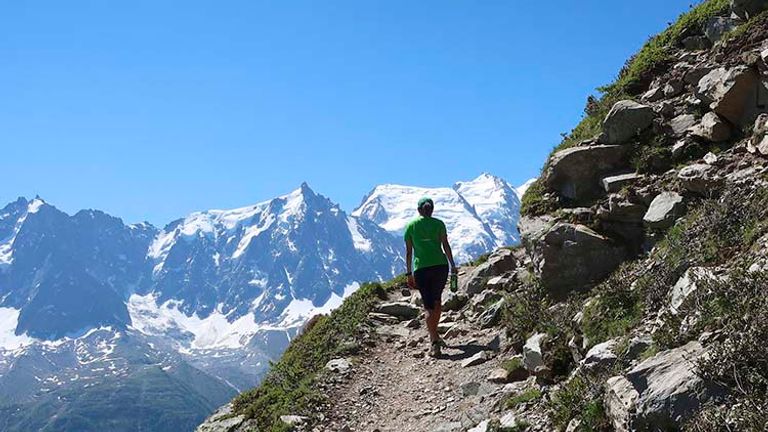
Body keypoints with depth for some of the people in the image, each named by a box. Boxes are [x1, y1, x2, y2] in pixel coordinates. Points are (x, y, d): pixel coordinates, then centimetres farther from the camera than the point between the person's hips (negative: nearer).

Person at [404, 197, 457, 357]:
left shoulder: (411, 226, 6)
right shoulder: (438, 224, 5)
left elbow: (409, 252, 6)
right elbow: (446, 246, 3)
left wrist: (409, 273, 10)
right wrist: (452, 265, 11)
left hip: (421, 268, -1)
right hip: (440, 265, 1)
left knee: (429, 305, 1)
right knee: (437, 299, 21)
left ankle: (434, 342, -10)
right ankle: (434, 335, 27)